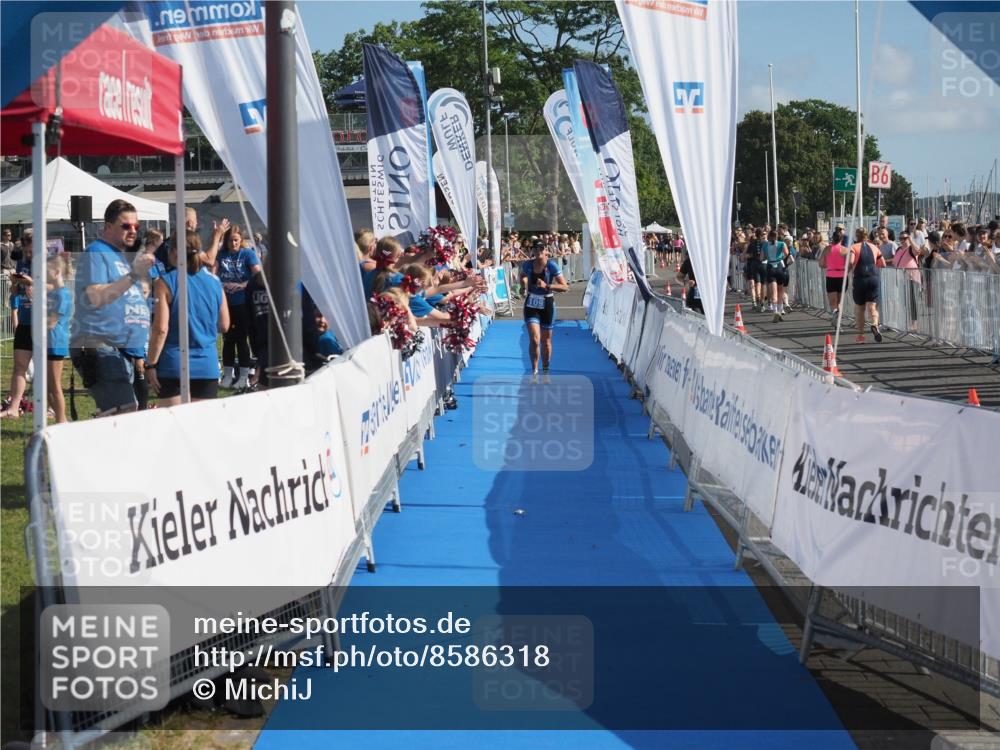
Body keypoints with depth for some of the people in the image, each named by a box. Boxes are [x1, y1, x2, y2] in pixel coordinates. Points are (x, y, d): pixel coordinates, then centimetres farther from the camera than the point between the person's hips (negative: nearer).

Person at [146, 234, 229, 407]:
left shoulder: (166, 282, -6)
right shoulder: (214, 283, 6)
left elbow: (161, 329, -11)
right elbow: (224, 326, 14)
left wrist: (151, 364, -5)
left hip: (174, 365, -4)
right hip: (208, 366, 4)